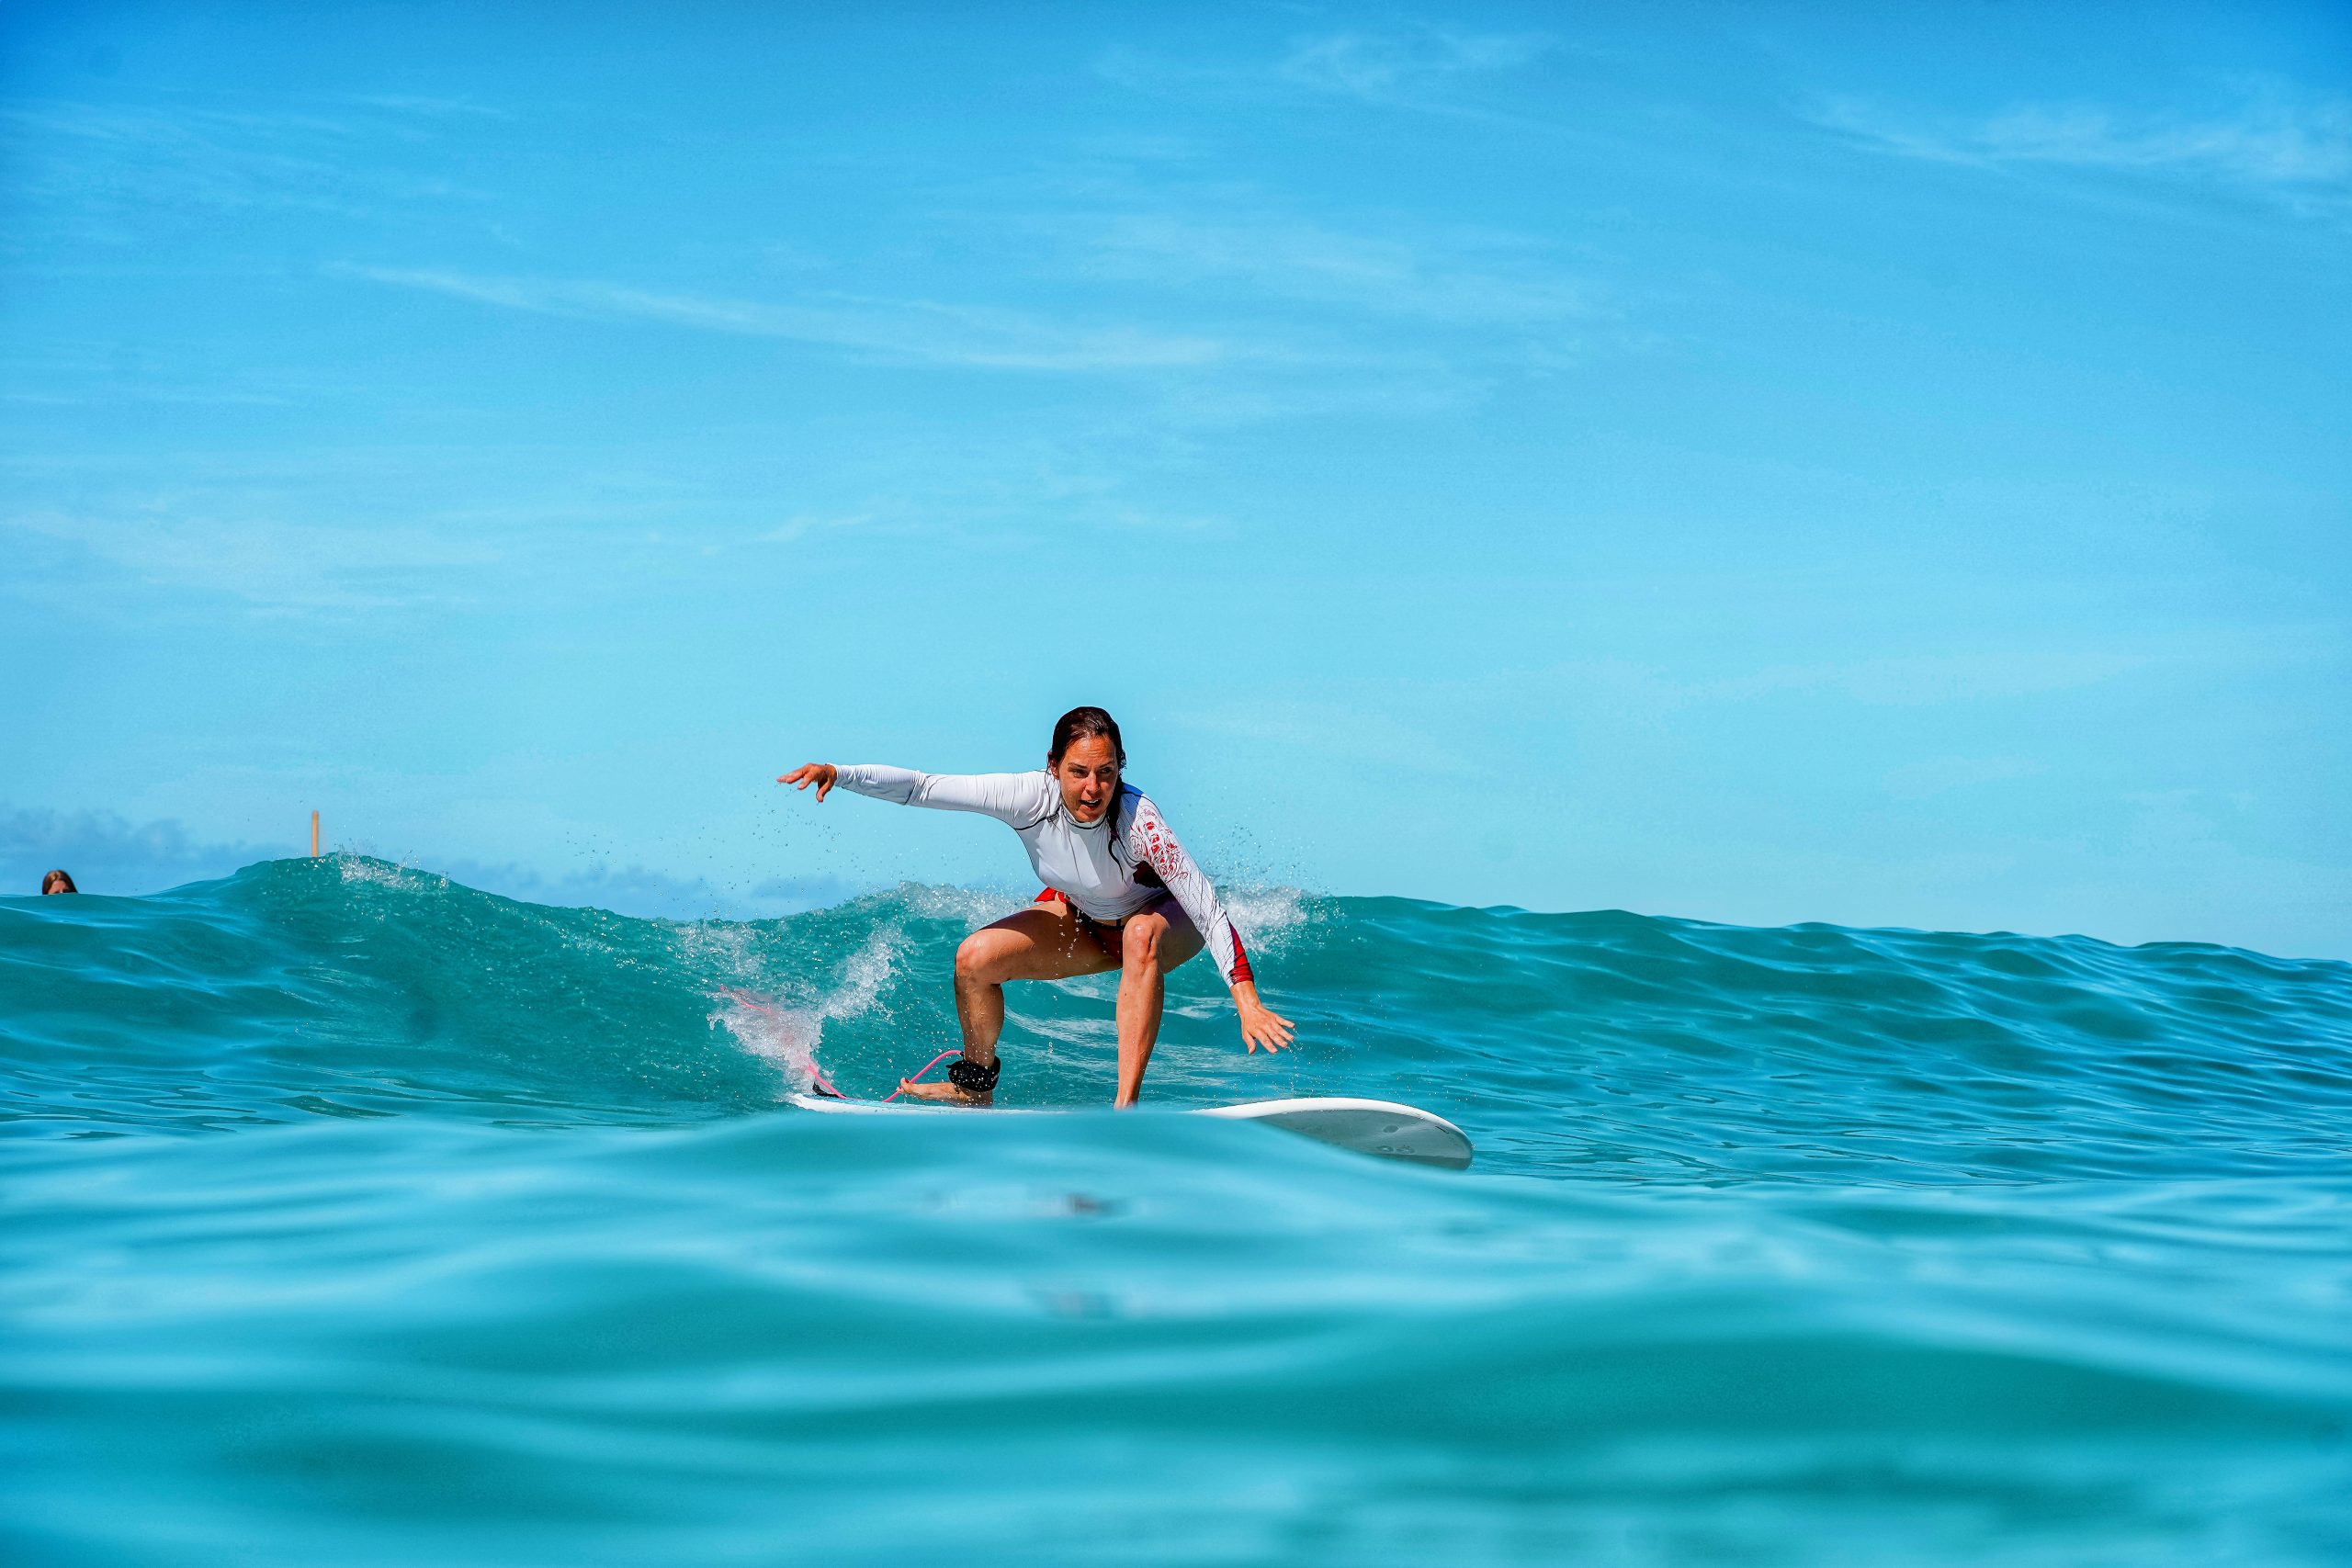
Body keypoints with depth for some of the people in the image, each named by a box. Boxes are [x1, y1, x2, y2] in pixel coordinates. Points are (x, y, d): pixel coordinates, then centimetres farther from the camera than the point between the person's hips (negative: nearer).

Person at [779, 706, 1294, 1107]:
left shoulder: (1136, 817, -37)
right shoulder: (1032, 797, -28)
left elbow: (1209, 910, -37)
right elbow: (923, 788, -24)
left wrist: (1247, 1001, -45)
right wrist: (840, 774, -37)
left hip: (1165, 921, -4)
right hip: (1083, 921, 4)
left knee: (1141, 934, -39)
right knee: (976, 957, -13)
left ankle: (1127, 1104, -38)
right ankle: (974, 1088, 12)